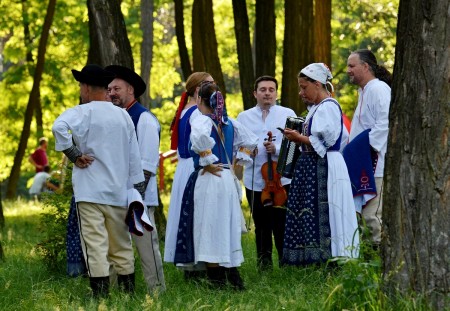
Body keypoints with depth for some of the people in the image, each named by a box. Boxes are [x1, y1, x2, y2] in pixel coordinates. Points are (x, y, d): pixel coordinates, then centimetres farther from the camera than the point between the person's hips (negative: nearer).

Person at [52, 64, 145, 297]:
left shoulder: (82, 112, -6)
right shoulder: (123, 115, 10)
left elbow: (59, 127, -27)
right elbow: (134, 157, 11)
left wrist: (75, 156, -16)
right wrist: (138, 191, 16)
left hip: (90, 191, -5)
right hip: (118, 191, 5)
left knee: (95, 244, -7)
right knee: (121, 245, 13)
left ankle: (100, 294, -13)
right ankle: (128, 292, 15)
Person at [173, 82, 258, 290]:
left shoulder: (202, 120, -11)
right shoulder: (229, 122, 10)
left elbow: (201, 137, -33)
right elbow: (250, 141, 18)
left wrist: (208, 162, -21)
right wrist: (239, 160, 16)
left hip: (208, 179, -7)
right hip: (228, 179, 7)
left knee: (209, 228, -3)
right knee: (228, 228, 13)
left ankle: (216, 280, -3)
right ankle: (234, 278, 15)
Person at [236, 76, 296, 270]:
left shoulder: (288, 114, 7)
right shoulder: (244, 117, 12)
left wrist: (277, 149, -16)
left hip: (281, 179, -2)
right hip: (254, 181, 2)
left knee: (282, 225, -5)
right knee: (261, 227, 10)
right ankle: (263, 265, 17)